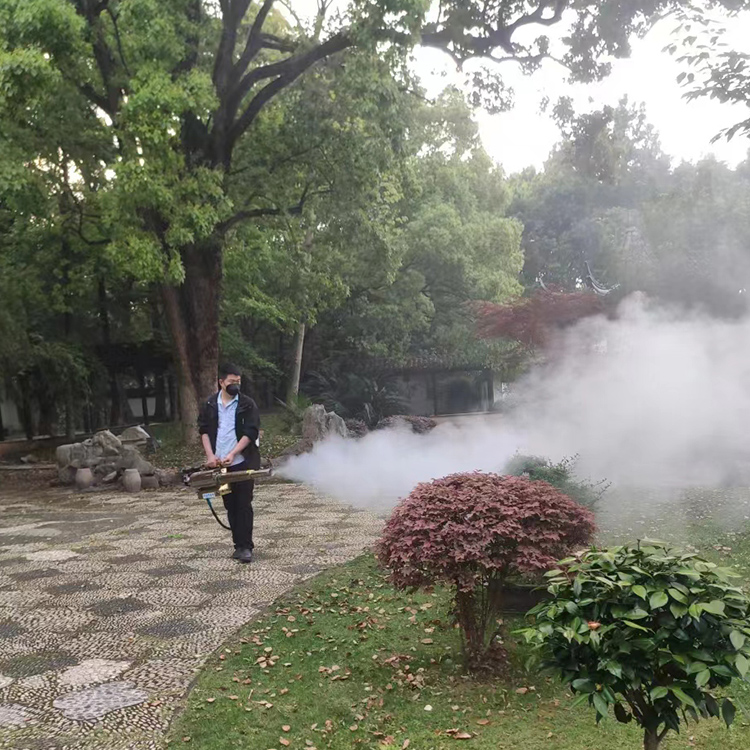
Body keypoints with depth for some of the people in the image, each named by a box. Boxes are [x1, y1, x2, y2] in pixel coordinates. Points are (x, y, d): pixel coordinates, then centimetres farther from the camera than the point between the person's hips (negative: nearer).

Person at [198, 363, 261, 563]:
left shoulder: (247, 404, -2)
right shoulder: (210, 405, 8)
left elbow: (251, 432, -7)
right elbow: (204, 430, 10)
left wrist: (232, 454, -16)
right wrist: (210, 455, -4)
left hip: (242, 462, -3)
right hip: (220, 464, 4)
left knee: (243, 505, -4)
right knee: (230, 506, 9)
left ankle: (245, 546, 0)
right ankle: (239, 544, 18)